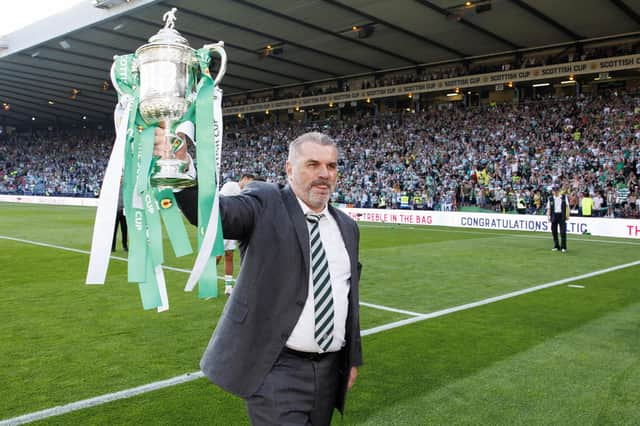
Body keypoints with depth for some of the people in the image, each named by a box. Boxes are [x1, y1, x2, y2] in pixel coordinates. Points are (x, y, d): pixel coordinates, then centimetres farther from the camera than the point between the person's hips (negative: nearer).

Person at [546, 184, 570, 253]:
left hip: (562, 215, -1)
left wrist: (567, 215, 1)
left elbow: (567, 206, 7)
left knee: (563, 232, -6)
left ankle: (563, 247, -1)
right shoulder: (550, 199, 4)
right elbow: (548, 208, 5)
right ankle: (556, 246, 17)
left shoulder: (564, 197, 5)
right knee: (554, 232, 5)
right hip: (554, 215, 1)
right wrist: (548, 216, -5)